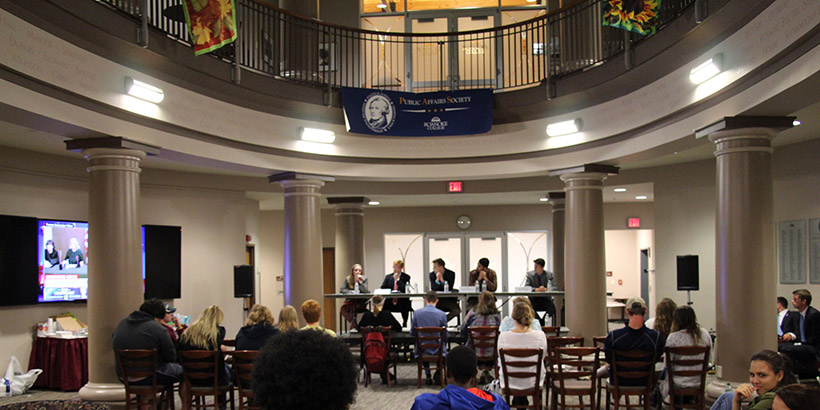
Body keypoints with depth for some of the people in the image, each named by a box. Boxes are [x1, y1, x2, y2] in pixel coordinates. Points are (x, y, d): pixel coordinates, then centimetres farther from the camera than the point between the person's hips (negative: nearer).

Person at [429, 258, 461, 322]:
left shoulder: (451, 274, -4)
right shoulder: (432, 274, 1)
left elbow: (450, 288, -12)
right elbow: (433, 289, -8)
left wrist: (442, 280, -20)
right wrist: (437, 279, -22)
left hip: (449, 299, 0)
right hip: (437, 299, 0)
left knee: (457, 310, -27)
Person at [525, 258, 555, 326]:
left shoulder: (549, 274, 4)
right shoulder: (530, 274, 4)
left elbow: (554, 287, -4)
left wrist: (546, 289, -24)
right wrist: (536, 289, -23)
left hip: (546, 298, 0)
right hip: (534, 299, 0)